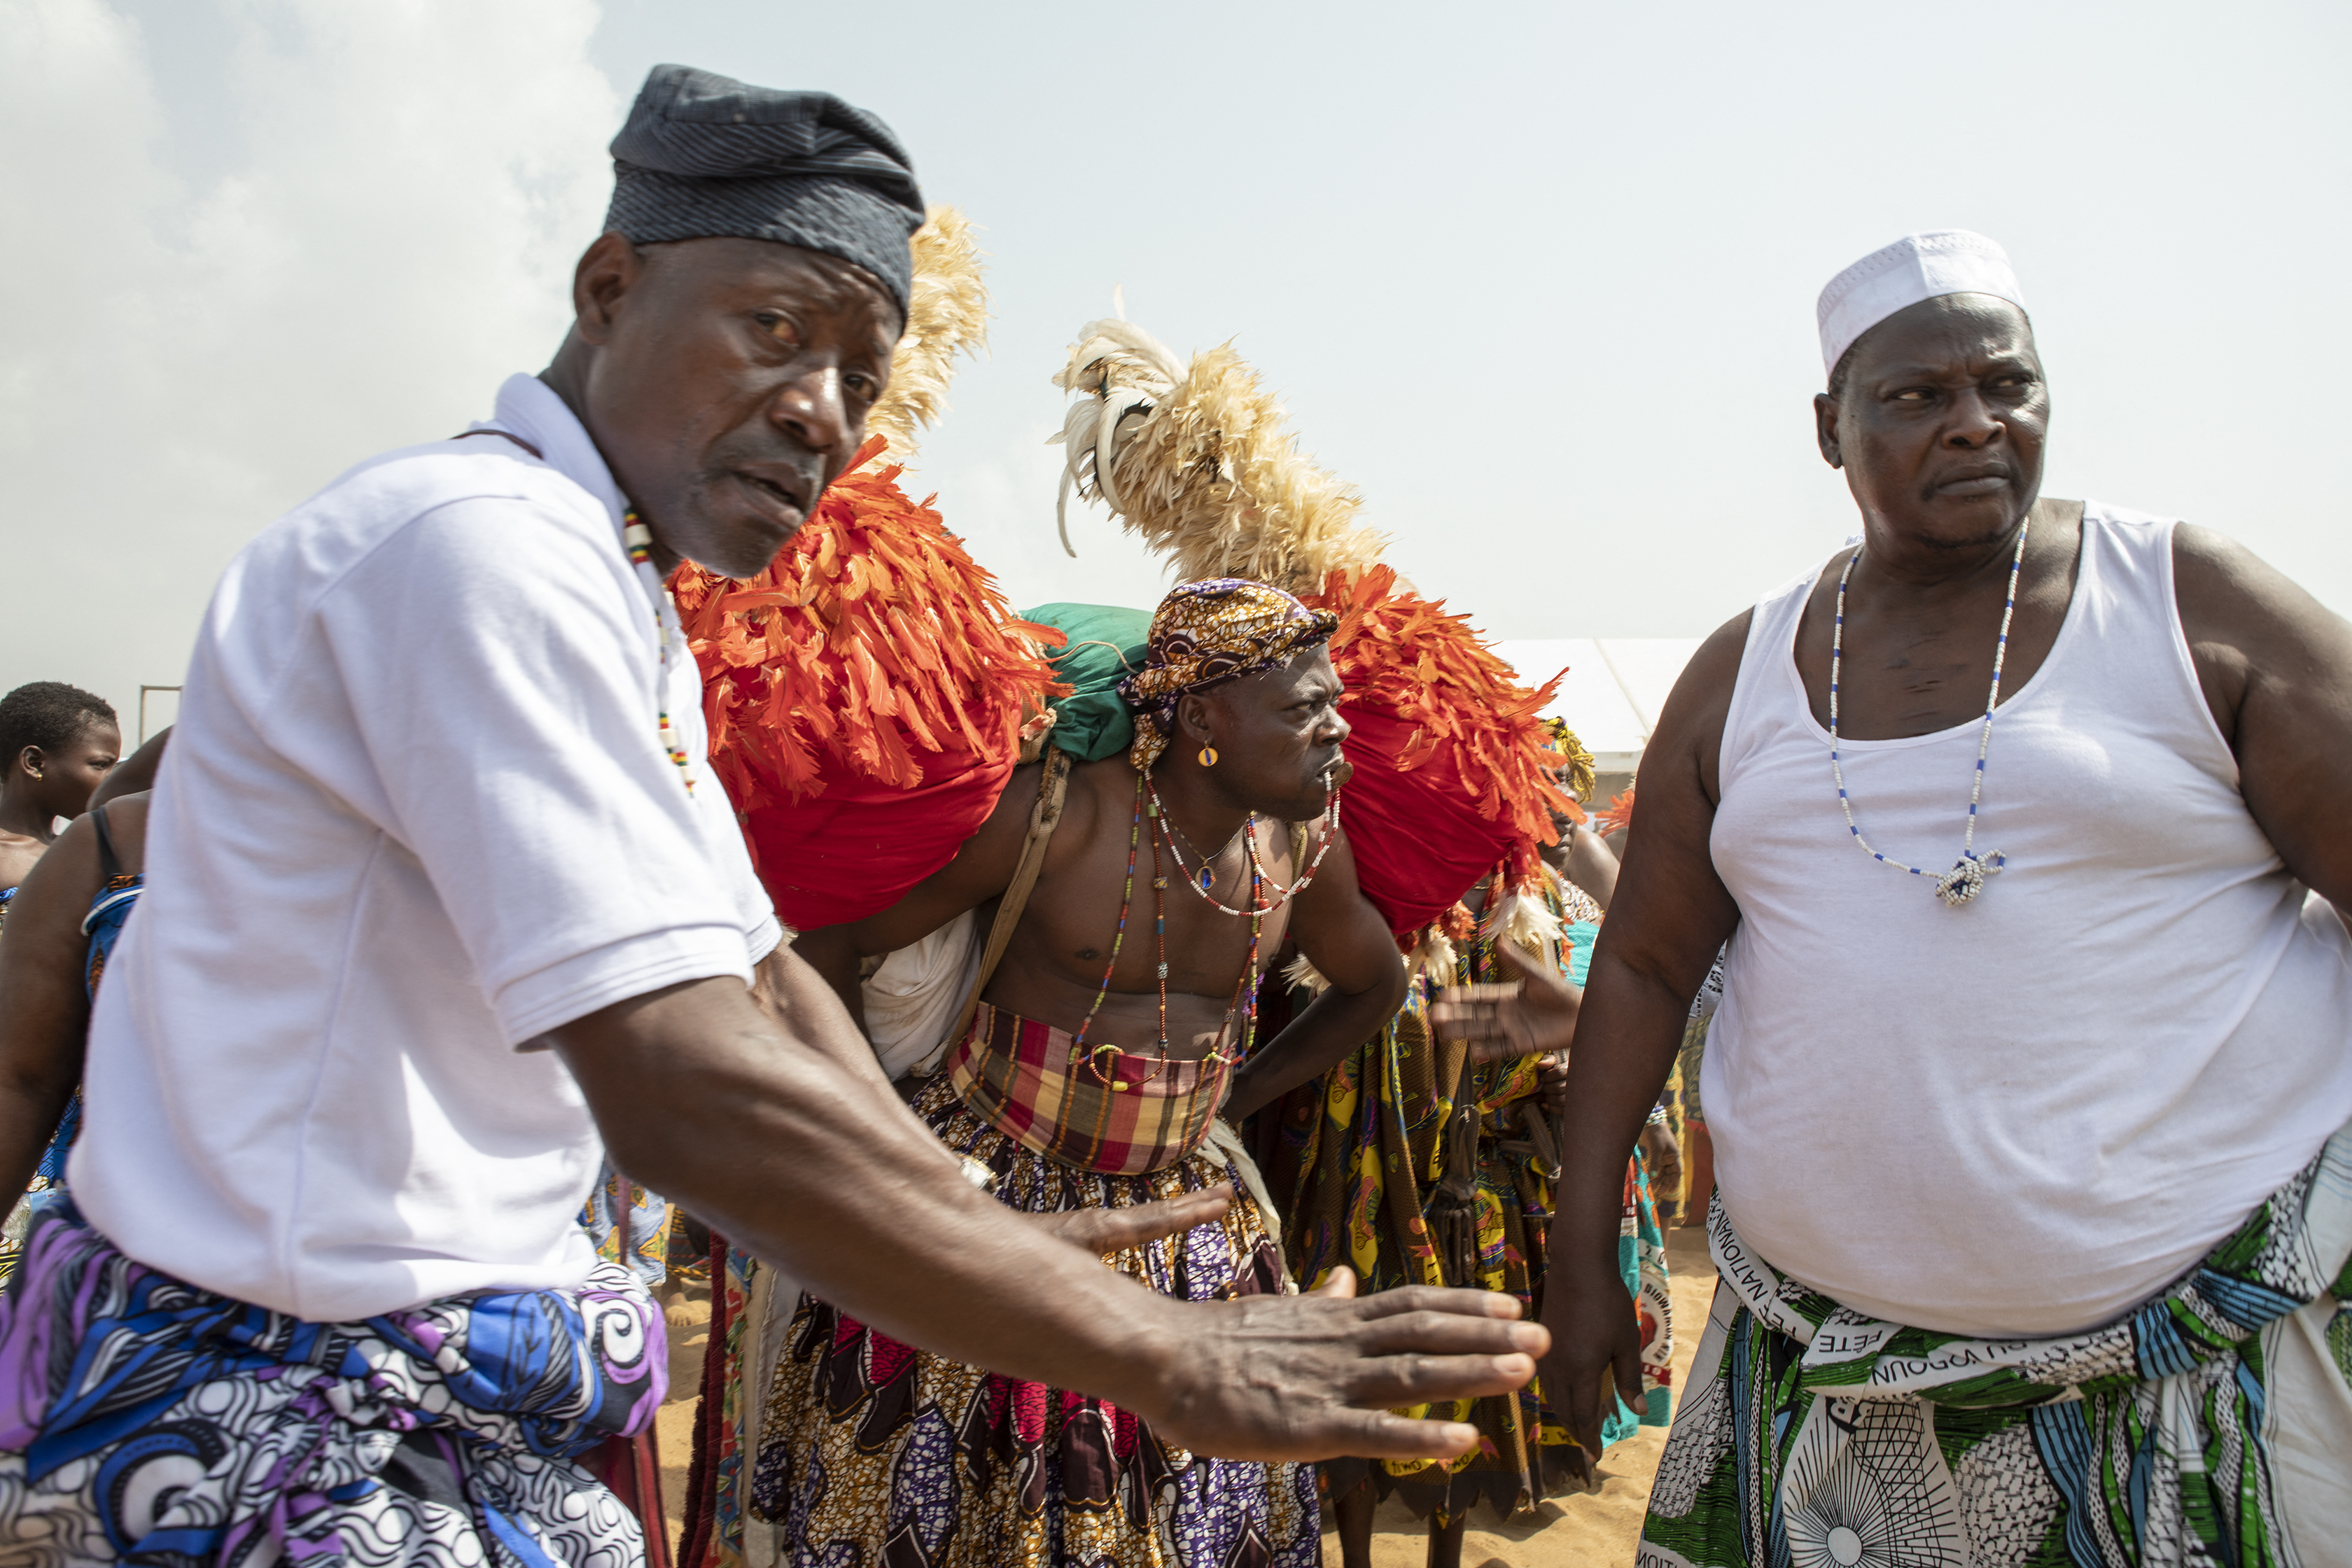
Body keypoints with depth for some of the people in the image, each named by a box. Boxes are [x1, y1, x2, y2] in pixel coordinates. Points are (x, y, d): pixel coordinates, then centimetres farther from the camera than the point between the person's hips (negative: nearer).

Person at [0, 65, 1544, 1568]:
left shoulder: (614, 602, 10)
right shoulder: (479, 542, -23)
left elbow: (757, 975, 13)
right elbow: (689, 1093, -32)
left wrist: (980, 1225, 5)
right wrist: (1166, 1362, -28)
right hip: (286, 1419, -9)